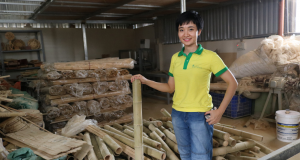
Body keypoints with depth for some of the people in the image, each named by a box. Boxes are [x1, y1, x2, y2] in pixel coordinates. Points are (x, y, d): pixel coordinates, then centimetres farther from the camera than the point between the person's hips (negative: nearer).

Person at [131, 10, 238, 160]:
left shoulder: (210, 57, -10)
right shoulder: (175, 58, 5)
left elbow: (232, 83, -6)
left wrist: (220, 111, -11)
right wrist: (145, 81, 3)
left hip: (200, 116, -5)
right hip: (178, 114, 5)